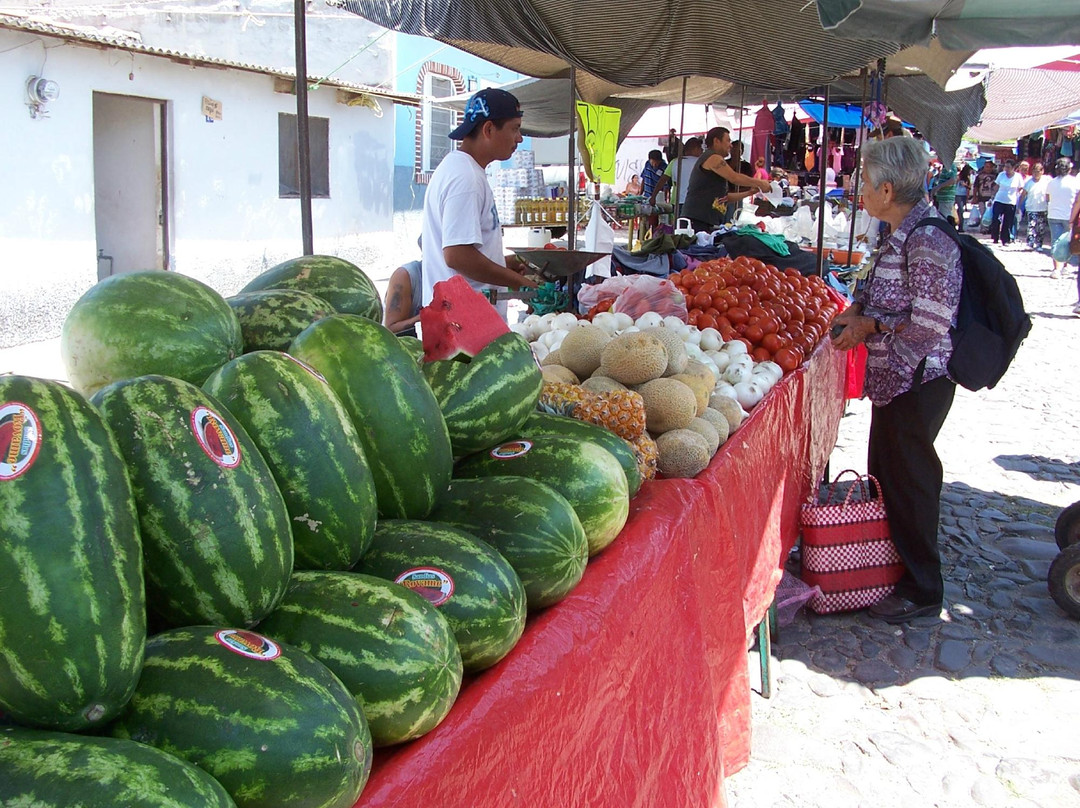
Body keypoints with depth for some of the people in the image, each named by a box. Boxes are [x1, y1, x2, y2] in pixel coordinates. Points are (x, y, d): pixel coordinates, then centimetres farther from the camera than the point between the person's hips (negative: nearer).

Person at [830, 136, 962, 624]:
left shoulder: (928, 242, -22)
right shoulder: (902, 235, 9)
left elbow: (930, 325, -24)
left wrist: (870, 325, -14)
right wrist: (858, 309, 4)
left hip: (917, 383, -10)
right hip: (894, 381, 10)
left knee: (908, 482, 1)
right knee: (884, 476, 19)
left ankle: (921, 591, 17)